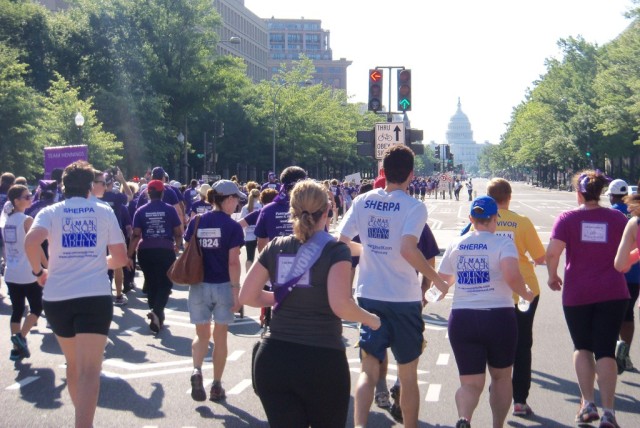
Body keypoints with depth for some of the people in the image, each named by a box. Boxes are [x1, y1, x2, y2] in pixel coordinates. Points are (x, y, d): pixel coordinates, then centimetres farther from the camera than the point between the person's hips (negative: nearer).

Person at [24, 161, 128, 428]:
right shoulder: (104, 212, 7)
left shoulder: (50, 212, 6)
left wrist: (38, 271, 2)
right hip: (95, 297, -2)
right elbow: (121, 258, 5)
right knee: (89, 371, -10)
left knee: (73, 364, 23)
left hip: (57, 298, 3)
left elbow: (31, 241, -15)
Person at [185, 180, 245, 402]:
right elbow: (233, 262, -14)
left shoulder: (196, 223, 1)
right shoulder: (232, 226, -10)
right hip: (223, 286, -3)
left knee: (202, 335, 15)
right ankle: (217, 386, 16)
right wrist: (236, 290, -9)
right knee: (220, 337, 11)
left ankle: (197, 370, -12)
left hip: (199, 286, 3)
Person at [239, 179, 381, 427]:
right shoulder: (335, 250, -7)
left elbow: (247, 296, 7)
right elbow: (340, 305, -18)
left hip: (273, 360, 3)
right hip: (321, 361, -3)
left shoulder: (275, 248, 5)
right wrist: (371, 320, -1)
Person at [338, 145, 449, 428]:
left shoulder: (362, 201, 2)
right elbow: (408, 249, -24)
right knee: (408, 377, 13)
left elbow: (341, 242, 2)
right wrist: (437, 280, -12)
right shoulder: (414, 207, -11)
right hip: (404, 299, -3)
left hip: (368, 296, 3)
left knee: (369, 370, 2)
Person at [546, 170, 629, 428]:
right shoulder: (618, 218, 1)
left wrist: (553, 276, 3)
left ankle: (588, 404, 6)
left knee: (582, 348, 16)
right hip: (613, 292, 1)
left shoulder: (567, 219, -4)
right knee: (605, 351, 3)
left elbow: (552, 252, -14)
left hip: (577, 292, -1)